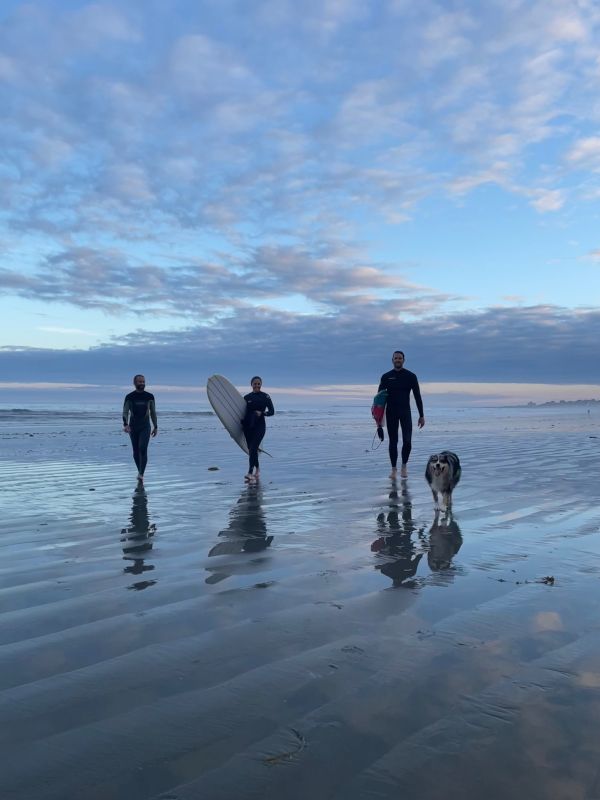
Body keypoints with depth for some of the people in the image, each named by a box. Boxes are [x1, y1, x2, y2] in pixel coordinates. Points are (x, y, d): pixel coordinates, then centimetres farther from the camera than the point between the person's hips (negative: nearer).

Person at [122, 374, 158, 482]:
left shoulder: (149, 396, 2)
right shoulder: (129, 397, -1)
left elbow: (153, 412, 9)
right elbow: (125, 412, -6)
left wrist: (156, 427, 9)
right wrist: (125, 424, -23)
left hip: (145, 427, -1)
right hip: (133, 427, 1)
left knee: (143, 449, -18)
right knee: (136, 451, 8)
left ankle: (141, 474, -20)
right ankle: (140, 471, 26)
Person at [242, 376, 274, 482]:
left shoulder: (265, 397, -1)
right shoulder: (247, 397, 8)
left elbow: (272, 411, -3)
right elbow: (243, 412, 12)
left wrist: (262, 413, -20)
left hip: (259, 426, -4)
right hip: (247, 426, 4)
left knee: (253, 448, -15)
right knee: (251, 449, 10)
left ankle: (250, 473, -20)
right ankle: (257, 469, 31)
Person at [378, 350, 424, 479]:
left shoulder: (411, 376, 2)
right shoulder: (386, 377, 4)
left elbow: (417, 396, 3)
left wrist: (421, 416, -1)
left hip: (405, 412, -1)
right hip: (391, 413, 1)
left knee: (407, 441, -12)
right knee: (393, 442, 4)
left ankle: (404, 465, 10)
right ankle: (394, 469, 14)